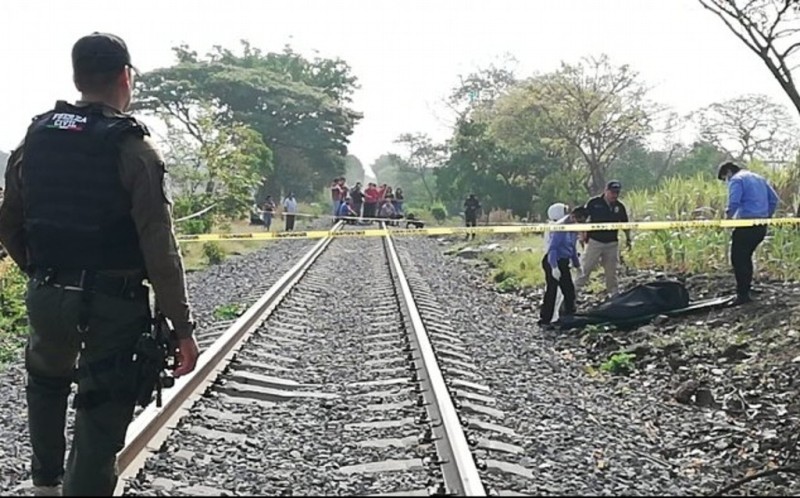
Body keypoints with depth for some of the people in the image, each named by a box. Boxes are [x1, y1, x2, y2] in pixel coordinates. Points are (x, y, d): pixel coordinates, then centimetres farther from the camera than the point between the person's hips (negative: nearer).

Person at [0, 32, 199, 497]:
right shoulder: (133, 148, -13)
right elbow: (159, 247, -18)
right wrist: (183, 326, -14)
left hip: (47, 297, 6)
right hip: (113, 303, -5)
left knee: (47, 381, 31)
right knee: (102, 415, 4)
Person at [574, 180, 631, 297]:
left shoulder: (620, 207, 4)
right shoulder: (594, 203, -7)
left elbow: (625, 223, 17)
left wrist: (628, 238, 11)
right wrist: (582, 235, -7)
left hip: (612, 243, 3)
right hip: (595, 241, -3)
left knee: (611, 270, 10)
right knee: (586, 267, -3)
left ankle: (614, 294, 20)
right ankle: (575, 289, 2)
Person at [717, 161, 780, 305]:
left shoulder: (736, 180, -4)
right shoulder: (759, 178, 22)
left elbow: (733, 203, -20)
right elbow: (774, 199, 19)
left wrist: (727, 218, -6)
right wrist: (767, 216, 19)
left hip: (746, 225, -8)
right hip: (762, 226, 8)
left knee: (738, 259, -2)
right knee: (746, 257, 18)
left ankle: (742, 294, -5)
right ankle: (745, 291, 21)